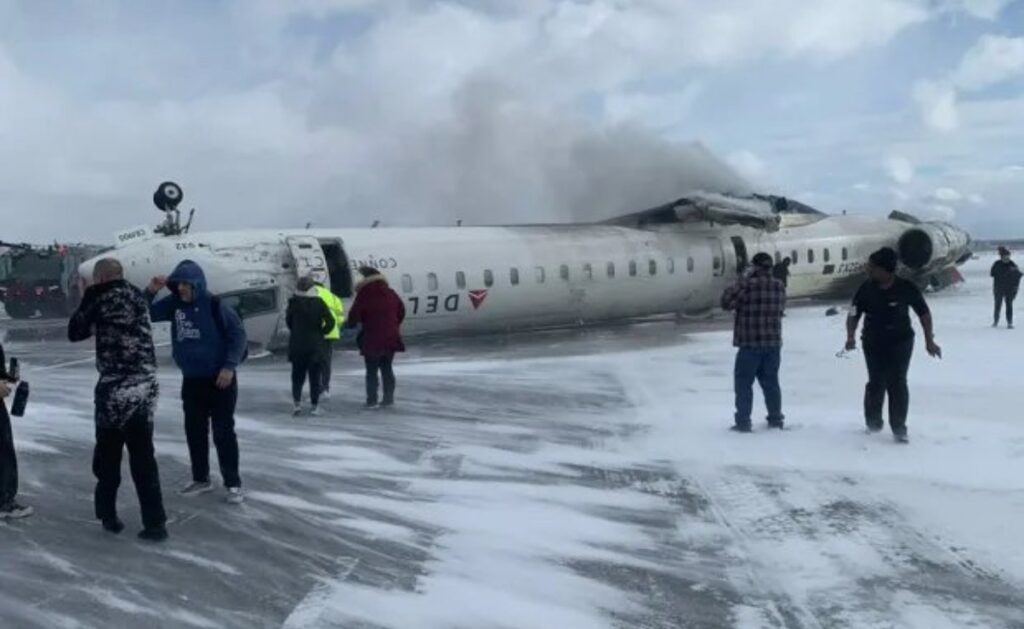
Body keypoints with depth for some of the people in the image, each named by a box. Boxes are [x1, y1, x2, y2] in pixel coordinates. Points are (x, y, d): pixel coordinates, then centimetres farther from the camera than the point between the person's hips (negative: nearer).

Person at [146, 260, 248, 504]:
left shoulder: (214, 304, -14)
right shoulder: (174, 303, 1)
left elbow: (238, 333, -12)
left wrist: (229, 366, -17)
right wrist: (150, 292, -12)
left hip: (219, 378, -5)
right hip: (191, 380, 6)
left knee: (223, 432, -2)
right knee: (194, 431, 12)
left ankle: (233, 483, 7)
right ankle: (201, 479, 26)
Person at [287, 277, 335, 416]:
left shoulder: (294, 303, -5)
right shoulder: (319, 303, -6)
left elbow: (288, 321, 4)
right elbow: (330, 322, -10)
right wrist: (321, 332, 4)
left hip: (297, 346, 0)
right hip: (316, 345, 0)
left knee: (297, 375, 12)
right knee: (315, 376, 7)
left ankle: (297, 402, -2)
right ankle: (315, 405, 7)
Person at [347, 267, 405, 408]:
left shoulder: (363, 296, -12)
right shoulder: (391, 294, 5)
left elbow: (354, 316, -12)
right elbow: (401, 312, 14)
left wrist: (351, 324, 10)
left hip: (371, 340, -5)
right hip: (390, 339, 5)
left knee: (371, 371, 4)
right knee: (387, 368, 14)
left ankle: (371, 399, 4)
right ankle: (389, 398, 15)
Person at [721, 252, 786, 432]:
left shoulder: (748, 285, -15)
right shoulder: (779, 286, 4)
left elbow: (726, 302, -10)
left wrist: (742, 282, -5)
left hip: (750, 344, -6)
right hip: (773, 343, 6)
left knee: (744, 383, 3)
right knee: (770, 382, 16)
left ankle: (743, 421, 2)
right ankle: (776, 419, 23)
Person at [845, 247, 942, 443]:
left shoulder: (906, 289, -12)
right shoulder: (866, 289, -8)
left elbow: (924, 313, 0)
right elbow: (854, 315, -4)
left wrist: (929, 341, -1)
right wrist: (851, 336, -21)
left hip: (901, 342, -1)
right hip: (873, 343, 1)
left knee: (897, 383, -5)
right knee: (877, 383, 1)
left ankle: (899, 428, 6)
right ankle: (873, 421, 24)